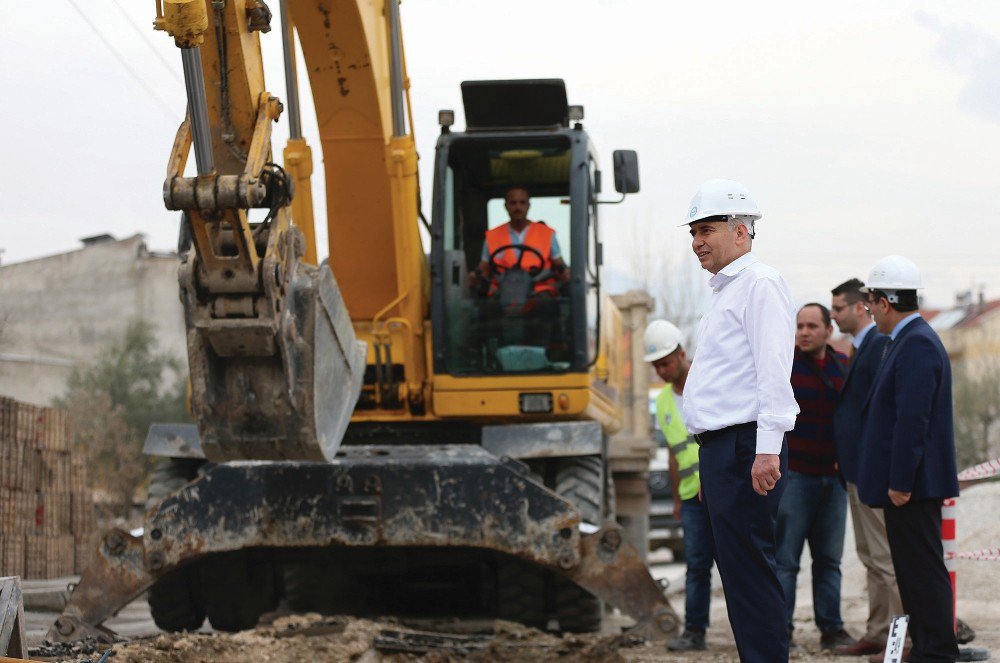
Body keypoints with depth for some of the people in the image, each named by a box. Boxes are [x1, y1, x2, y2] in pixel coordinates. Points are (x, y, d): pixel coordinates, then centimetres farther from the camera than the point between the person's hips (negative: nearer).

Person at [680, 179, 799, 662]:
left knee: (749, 571, -12)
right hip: (720, 447, 10)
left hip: (745, 447, -10)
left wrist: (767, 449, -24)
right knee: (737, 572, 10)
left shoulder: (759, 283, -8)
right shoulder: (724, 291, 23)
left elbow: (774, 370, -17)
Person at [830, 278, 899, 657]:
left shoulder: (879, 345, -14)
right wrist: (845, 461, 15)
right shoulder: (860, 347, 17)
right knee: (871, 558, 13)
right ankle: (878, 635, 18)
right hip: (858, 472, 11)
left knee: (885, 557, -8)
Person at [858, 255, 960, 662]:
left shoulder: (917, 345, -17)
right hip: (905, 482, 11)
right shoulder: (910, 339, 16)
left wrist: (900, 482, -22)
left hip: (913, 486, -11)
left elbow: (912, 419, -22)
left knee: (923, 569, -8)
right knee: (913, 570, 13)